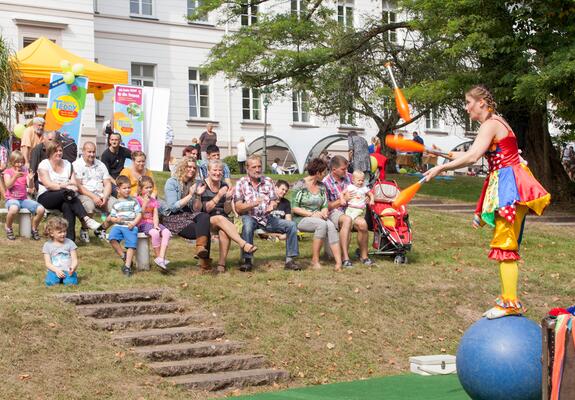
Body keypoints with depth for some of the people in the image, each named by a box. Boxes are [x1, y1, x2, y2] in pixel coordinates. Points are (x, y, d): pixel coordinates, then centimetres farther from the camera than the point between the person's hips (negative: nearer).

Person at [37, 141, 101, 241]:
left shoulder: (67, 164, 17)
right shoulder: (44, 164, 3)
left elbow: (74, 183, 7)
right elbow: (48, 184, -11)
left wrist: (72, 186, -18)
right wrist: (64, 186, -22)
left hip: (63, 198, 3)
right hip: (45, 197, -3)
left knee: (67, 206, -34)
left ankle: (70, 237, -43)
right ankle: (86, 219, -44)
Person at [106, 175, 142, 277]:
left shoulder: (134, 201, 11)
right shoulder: (116, 204, 16)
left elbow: (139, 214, 6)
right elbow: (112, 217, 18)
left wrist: (133, 223, -11)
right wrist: (115, 219, -7)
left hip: (131, 226, -2)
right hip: (118, 225, 2)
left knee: (131, 244, -23)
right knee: (112, 238, -28)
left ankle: (127, 266, -19)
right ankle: (124, 256, -11)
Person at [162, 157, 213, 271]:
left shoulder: (193, 184, 13)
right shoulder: (172, 183, -4)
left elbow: (197, 210, 10)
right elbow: (173, 207, -15)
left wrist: (198, 196, -7)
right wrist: (190, 195, -15)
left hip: (188, 216, 5)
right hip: (173, 218, -5)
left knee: (205, 216, -31)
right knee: (204, 230, -28)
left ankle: (201, 247, -41)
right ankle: (204, 261, -27)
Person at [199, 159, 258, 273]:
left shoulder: (224, 186, 10)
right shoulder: (202, 186, -2)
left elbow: (227, 211, 5)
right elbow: (205, 209, -13)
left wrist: (228, 199, -14)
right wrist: (218, 196, -23)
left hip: (222, 219, 3)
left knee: (224, 231, -32)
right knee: (220, 219, -35)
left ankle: (221, 264, -33)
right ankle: (244, 244, -45)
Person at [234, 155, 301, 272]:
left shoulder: (268, 181, 10)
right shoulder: (241, 183, -1)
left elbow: (274, 201, 7)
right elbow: (238, 208, -8)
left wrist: (272, 206, -18)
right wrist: (253, 204, -27)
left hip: (267, 218, 4)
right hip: (250, 217, -4)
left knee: (291, 225, -12)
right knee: (247, 225, -39)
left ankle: (290, 260, -7)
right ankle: (247, 260, -31)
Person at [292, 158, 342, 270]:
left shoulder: (322, 186, 14)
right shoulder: (300, 185, -5)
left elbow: (325, 206, 14)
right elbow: (294, 208, -9)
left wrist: (324, 212, -10)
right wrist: (311, 214, -18)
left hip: (318, 218, 5)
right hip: (301, 219, -5)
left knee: (331, 226, -29)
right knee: (322, 224, -35)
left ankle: (339, 263, -37)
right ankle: (315, 260, -28)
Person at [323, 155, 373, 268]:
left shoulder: (349, 176, 10)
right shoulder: (325, 183, -6)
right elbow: (326, 206, -8)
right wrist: (342, 200, -12)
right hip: (334, 213, -4)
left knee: (362, 223, -28)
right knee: (347, 220, -39)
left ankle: (364, 255, -7)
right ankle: (345, 257, -38)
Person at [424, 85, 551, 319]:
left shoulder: (490, 124, -14)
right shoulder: (495, 122, 18)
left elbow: (472, 157, -26)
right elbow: (476, 155, 23)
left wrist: (441, 168, -22)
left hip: (509, 184, -10)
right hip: (504, 183, 10)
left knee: (505, 244, -9)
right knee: (504, 242, 12)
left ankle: (510, 302, -9)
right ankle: (508, 297, 17)